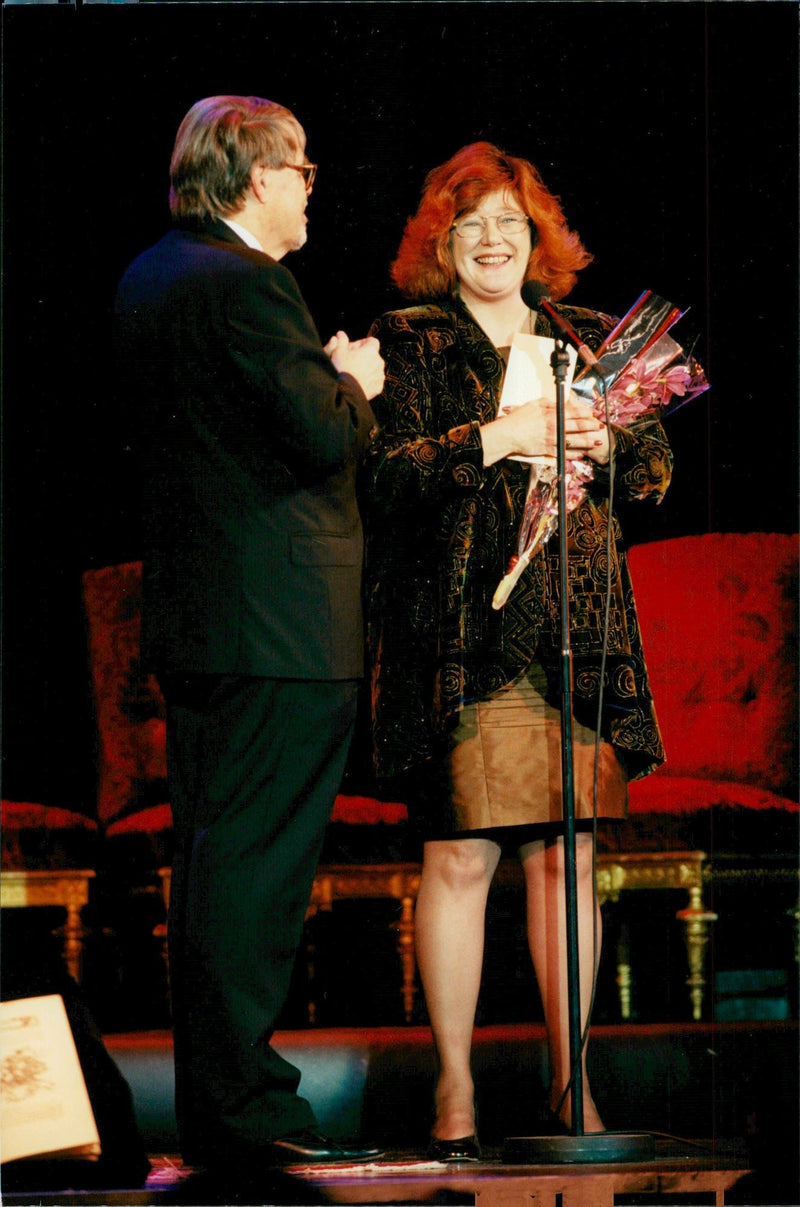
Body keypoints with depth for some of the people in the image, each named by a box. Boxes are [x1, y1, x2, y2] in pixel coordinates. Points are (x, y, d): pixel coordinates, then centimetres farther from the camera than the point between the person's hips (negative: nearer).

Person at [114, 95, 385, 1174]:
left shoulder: (149, 276, 14)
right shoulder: (246, 284, -16)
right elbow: (326, 438, -20)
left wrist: (325, 379, 14)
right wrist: (353, 383, 0)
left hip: (191, 617, 10)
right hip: (280, 627, -10)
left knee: (213, 861, 14)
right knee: (256, 866, -7)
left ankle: (215, 1100, 20)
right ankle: (242, 1110, -4)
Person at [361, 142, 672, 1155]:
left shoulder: (587, 341, 17)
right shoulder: (407, 344, 4)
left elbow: (656, 466, 14)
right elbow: (384, 473, -8)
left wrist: (606, 443, -7)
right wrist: (495, 440, -18)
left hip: (576, 632, 4)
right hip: (458, 636, -4)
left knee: (566, 853, 3)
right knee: (458, 855, -5)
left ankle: (569, 1081, 11)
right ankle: (453, 1084, 3)